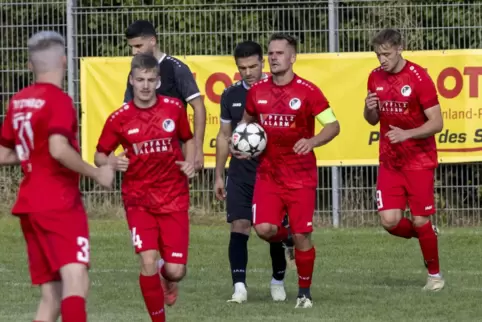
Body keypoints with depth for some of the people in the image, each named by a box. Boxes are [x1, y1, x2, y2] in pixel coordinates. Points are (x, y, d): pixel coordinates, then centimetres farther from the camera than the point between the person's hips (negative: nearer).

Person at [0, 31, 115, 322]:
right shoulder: (58, 100, -9)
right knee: (76, 280, -21)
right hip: (60, 205, -8)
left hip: (29, 205, 8)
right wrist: (97, 173, -13)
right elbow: (59, 150, -23)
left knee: (51, 296, 10)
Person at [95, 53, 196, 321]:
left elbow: (189, 140, 15)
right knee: (148, 262, -18)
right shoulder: (119, 118, -5)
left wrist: (190, 162, -4)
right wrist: (112, 162, -19)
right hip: (139, 200, -1)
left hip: (174, 198, 1)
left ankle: (168, 280, 36)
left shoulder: (174, 108, -1)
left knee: (176, 270, -5)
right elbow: (99, 156, 3)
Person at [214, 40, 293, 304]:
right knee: (239, 226, -10)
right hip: (240, 174, 2)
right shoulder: (231, 95, 5)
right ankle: (239, 286, -10)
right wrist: (218, 176, 13)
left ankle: (278, 282, 24)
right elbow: (224, 136, 14)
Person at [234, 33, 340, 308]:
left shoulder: (307, 91, -10)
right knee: (263, 228, -14)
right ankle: (286, 239, 23)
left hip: (301, 175, -3)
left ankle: (305, 291, 16)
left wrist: (312, 142, -26)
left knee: (302, 235, -2)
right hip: (268, 173, 3)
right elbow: (248, 121, 22)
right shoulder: (257, 91, 3)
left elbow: (334, 125, -8)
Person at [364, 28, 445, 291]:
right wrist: (369, 109, -9)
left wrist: (407, 133, -28)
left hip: (419, 161, -4)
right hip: (389, 161, 4)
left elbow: (437, 123, -15)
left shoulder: (418, 78, -15)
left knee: (420, 221, -2)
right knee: (390, 221, -7)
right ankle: (426, 237, 24)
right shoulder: (375, 78, 2)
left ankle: (434, 274, 18)